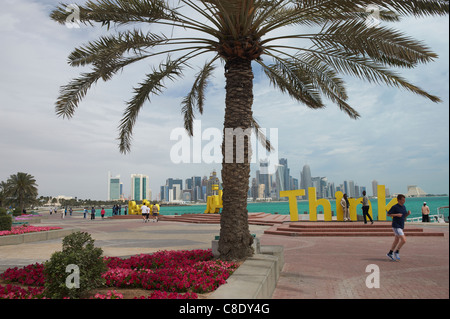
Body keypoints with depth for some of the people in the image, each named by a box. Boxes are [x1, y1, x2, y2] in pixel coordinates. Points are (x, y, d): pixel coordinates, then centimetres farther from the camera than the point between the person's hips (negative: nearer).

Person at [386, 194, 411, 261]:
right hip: (396, 226, -9)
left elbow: (404, 216, 18)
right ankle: (396, 252, 3)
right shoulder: (395, 207, -14)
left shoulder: (404, 207, 10)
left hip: (401, 226, 9)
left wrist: (408, 213, -2)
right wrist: (396, 215, -21)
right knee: (403, 240, -15)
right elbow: (388, 214, -11)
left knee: (396, 241, 15)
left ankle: (390, 253, 26)